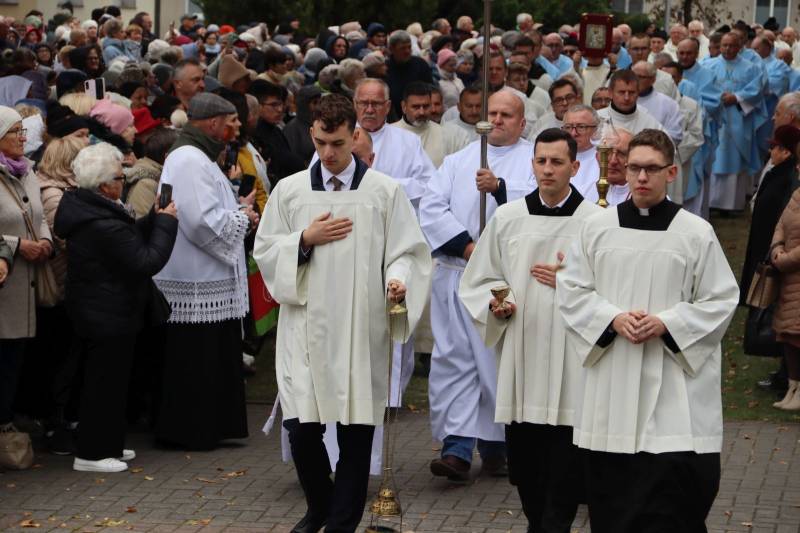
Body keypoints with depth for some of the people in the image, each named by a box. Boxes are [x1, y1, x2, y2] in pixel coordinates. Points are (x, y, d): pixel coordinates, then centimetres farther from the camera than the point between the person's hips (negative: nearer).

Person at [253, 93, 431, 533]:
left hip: (362, 329, -1)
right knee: (302, 429, -2)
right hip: (306, 327, 1)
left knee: (357, 431, 1)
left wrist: (398, 280, -18)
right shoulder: (290, 190, 7)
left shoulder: (384, 191, 2)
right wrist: (306, 240, -6)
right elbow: (264, 251, 10)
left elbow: (406, 251, 2)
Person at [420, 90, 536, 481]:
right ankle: (457, 447, -6)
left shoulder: (535, 159, 7)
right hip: (456, 272, 3)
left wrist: (500, 187, -28)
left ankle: (495, 444, 13)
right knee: (454, 358, -4)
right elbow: (431, 208, 5)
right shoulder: (458, 160, 17)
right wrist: (466, 244, -8)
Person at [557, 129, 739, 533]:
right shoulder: (597, 228, 4)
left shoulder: (696, 233, -2)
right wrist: (613, 318, -9)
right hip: (611, 384, 3)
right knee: (610, 492, 8)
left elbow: (721, 301, 0)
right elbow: (570, 290, 8)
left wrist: (666, 324, -13)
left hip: (675, 382, -3)